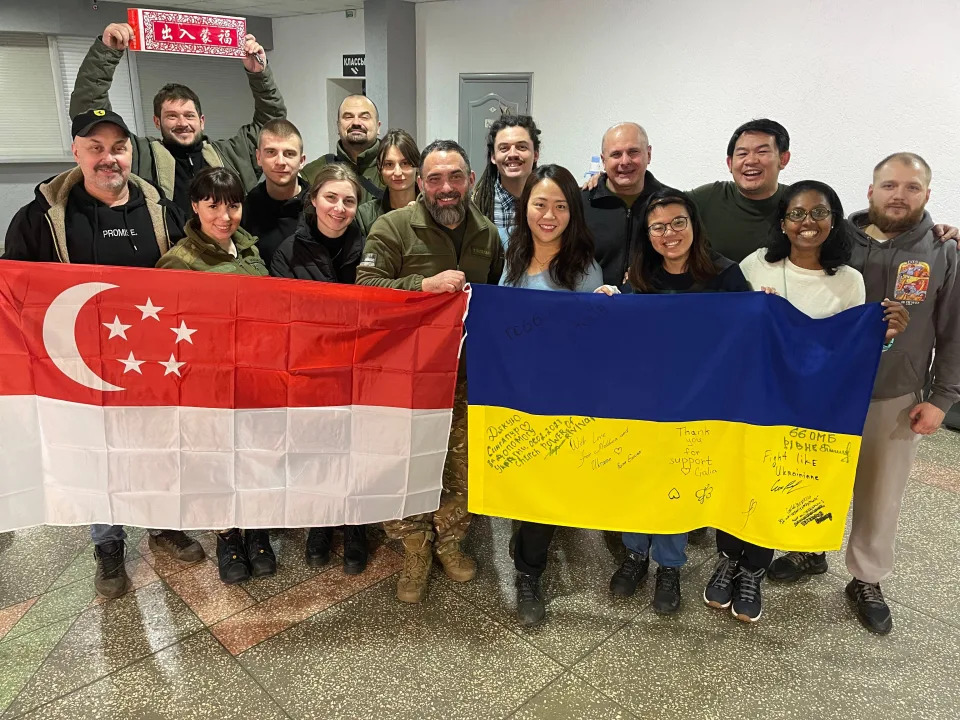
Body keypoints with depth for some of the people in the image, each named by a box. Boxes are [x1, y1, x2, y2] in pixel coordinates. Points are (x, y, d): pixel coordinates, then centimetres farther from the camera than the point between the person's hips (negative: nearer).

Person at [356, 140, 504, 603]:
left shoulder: (488, 233, 9)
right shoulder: (393, 227, -7)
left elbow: (498, 296, 23)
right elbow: (364, 288, -15)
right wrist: (425, 284, -24)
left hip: (467, 373, 4)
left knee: (465, 465, 10)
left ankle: (448, 541, 35)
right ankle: (415, 551, 28)